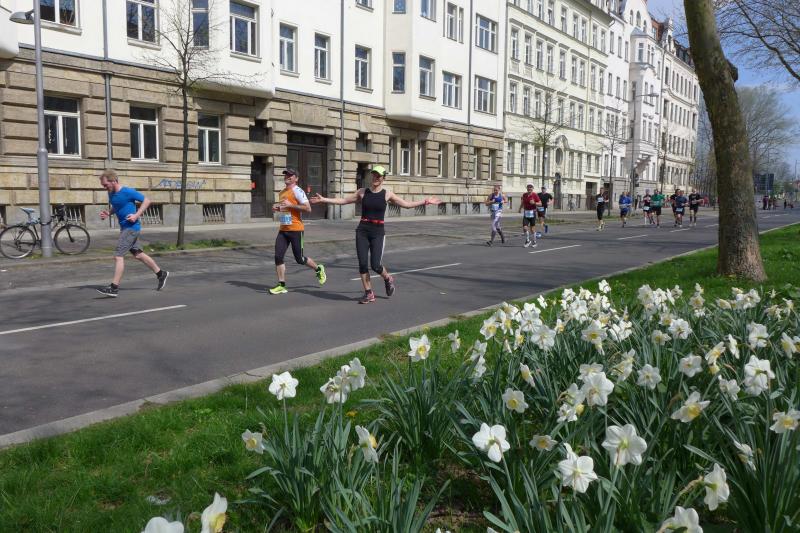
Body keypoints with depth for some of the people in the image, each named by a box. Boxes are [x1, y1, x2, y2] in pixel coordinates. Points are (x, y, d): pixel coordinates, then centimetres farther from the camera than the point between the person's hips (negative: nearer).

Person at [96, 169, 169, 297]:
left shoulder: (128, 192, -17)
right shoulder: (111, 193, 6)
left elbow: (146, 201, -11)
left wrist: (136, 215, -19)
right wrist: (108, 213, 2)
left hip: (132, 227, -9)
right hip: (124, 228, 9)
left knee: (118, 255, -12)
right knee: (137, 254, 16)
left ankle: (114, 288, -10)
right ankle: (161, 274, 30)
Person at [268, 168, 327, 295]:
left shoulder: (297, 191, -10)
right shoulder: (281, 193, 16)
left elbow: (308, 208, -18)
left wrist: (290, 205, -20)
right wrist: (277, 208, 8)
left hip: (295, 230, -7)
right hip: (283, 230, 7)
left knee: (299, 259, 2)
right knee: (278, 257, -3)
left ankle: (319, 269, 29)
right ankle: (281, 286, 3)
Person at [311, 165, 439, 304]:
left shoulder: (387, 194, 2)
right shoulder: (362, 192, 5)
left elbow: (407, 204, 5)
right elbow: (343, 200, 9)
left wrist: (425, 201, 1)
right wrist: (323, 199, 5)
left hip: (378, 232, -2)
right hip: (362, 231, 2)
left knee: (376, 265, -10)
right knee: (362, 263, -4)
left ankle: (388, 279, 24)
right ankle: (369, 294, 11)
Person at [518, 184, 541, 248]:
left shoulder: (535, 195, -7)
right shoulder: (524, 194, 5)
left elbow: (540, 204, -7)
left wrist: (534, 203, -23)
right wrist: (520, 208, 20)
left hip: (532, 213, -3)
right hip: (526, 213, 3)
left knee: (532, 229, 3)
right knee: (525, 228, -8)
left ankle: (534, 242, 21)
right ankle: (527, 240, 14)